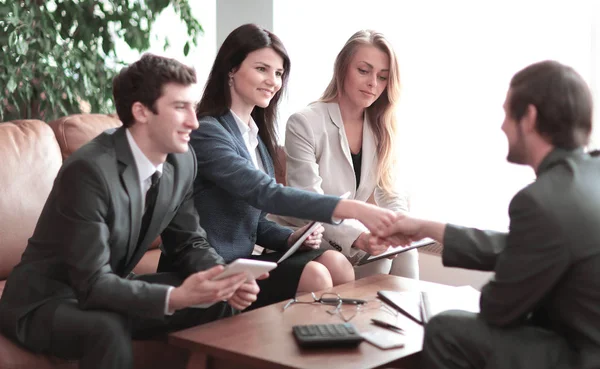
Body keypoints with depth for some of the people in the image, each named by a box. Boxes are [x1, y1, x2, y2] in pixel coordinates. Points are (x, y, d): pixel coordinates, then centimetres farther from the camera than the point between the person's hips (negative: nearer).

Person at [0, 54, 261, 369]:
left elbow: (189, 244, 5)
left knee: (221, 305, -7)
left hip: (108, 292, 7)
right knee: (109, 330, -37)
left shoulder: (182, 162, -5)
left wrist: (225, 280, -16)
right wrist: (175, 298, -43)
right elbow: (92, 284, -31)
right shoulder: (89, 170, -29)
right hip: (46, 302, -7)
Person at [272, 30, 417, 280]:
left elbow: (391, 194, 1)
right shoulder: (304, 124, -16)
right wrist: (358, 237, -39)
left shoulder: (380, 130, 4)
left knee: (405, 249, -19)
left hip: (353, 244, 6)